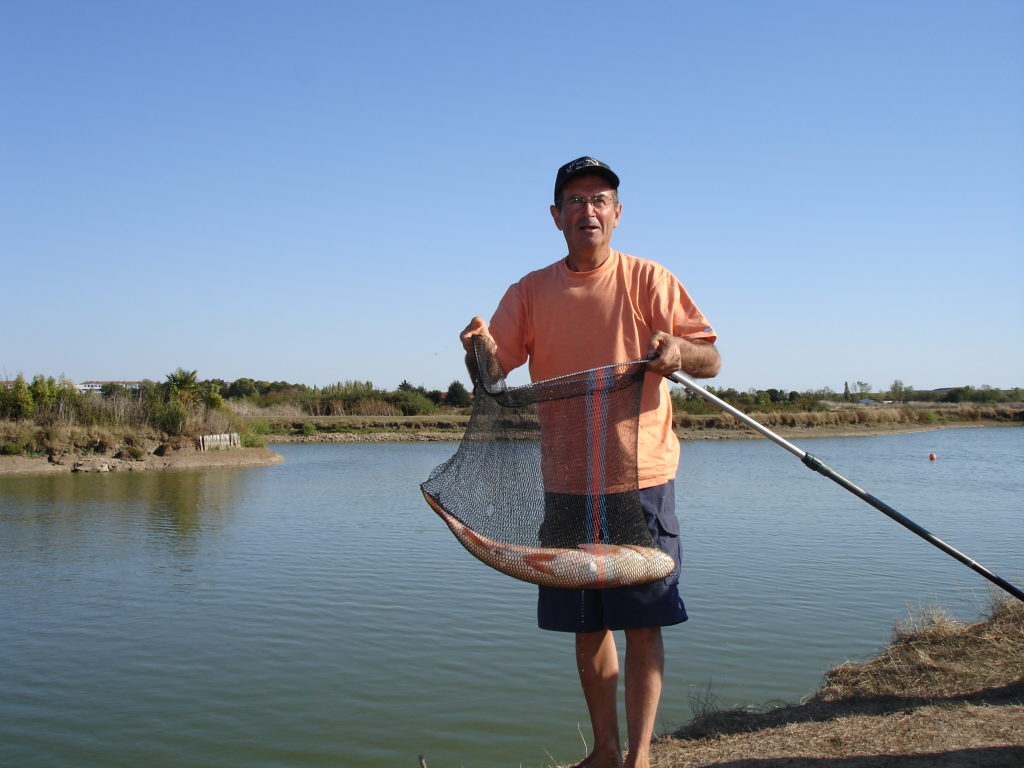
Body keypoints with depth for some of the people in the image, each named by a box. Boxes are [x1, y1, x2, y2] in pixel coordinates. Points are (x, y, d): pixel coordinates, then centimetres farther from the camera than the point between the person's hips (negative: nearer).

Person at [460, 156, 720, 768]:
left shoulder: (649, 280, 1)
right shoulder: (530, 293, 8)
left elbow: (711, 361, -1)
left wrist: (678, 350, -24)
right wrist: (477, 348, -19)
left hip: (641, 477, -2)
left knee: (643, 622, -1)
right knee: (587, 625, 10)